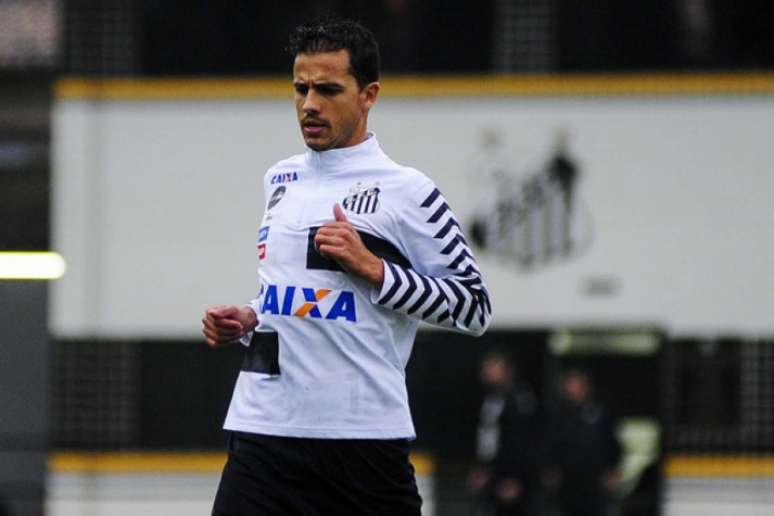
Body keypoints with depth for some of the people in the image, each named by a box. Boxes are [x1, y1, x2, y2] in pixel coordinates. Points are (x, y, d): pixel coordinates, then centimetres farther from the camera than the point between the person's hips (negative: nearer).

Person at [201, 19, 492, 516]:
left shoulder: (405, 191, -4)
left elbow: (474, 307, -6)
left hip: (363, 437, -5)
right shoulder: (282, 180, 15)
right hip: (264, 432, 5)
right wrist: (249, 320, 11)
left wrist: (372, 268, -15)